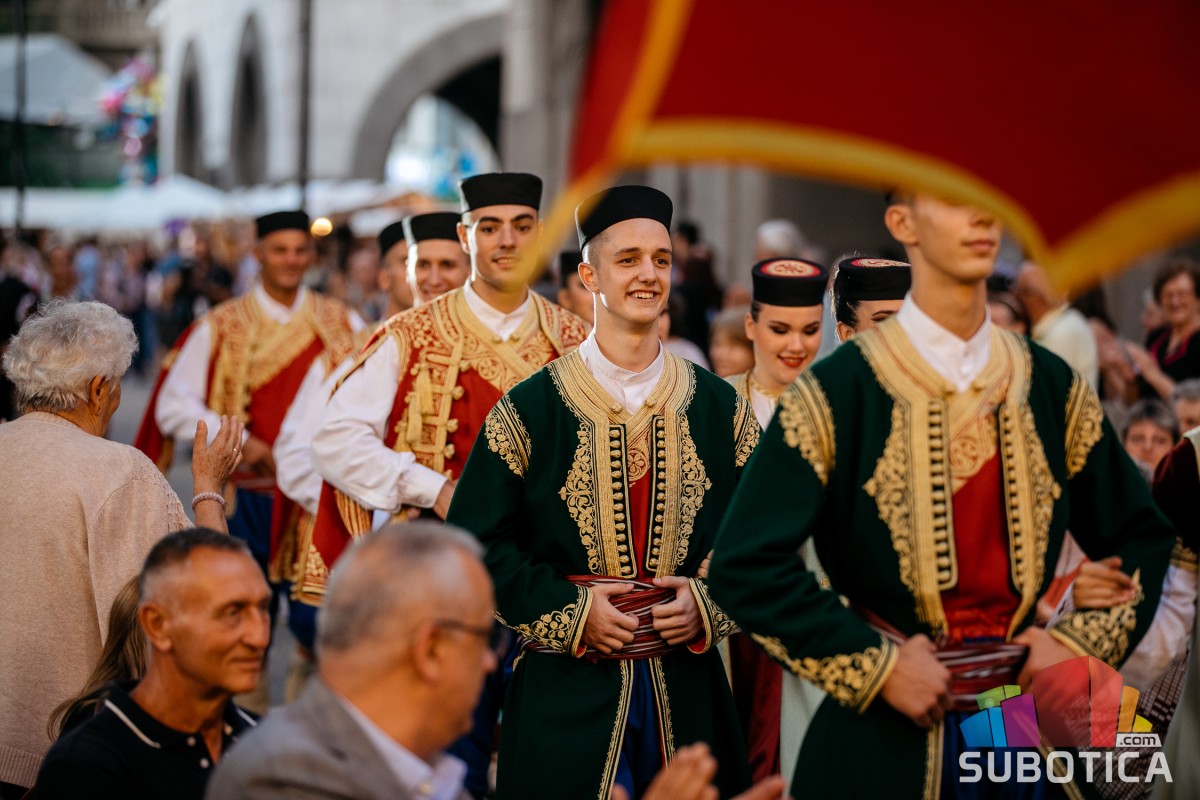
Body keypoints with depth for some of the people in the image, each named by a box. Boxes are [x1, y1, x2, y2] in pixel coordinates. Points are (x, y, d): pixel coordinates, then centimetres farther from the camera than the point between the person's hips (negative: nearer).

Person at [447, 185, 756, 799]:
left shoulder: (719, 406, 6)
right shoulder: (530, 408, -2)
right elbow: (477, 540, -3)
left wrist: (708, 603, -7)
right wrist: (567, 611, -11)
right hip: (565, 692, -2)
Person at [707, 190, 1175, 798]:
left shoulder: (1052, 388, 4)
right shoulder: (837, 390, -9)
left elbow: (1144, 539, 14)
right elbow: (744, 566, -14)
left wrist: (1081, 644, 0)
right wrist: (878, 667, -13)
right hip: (881, 737, -3)